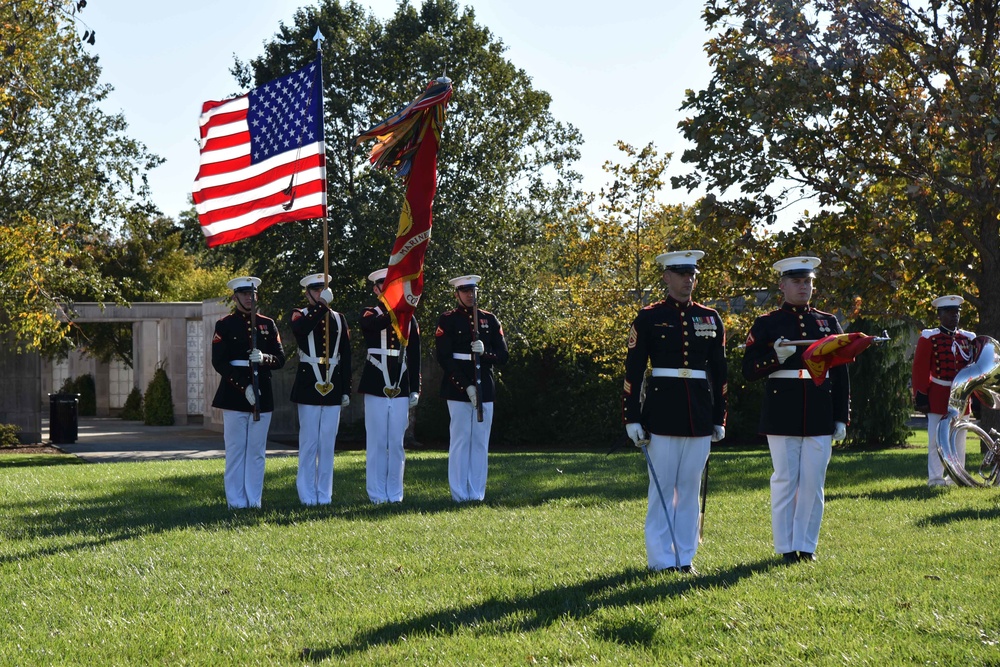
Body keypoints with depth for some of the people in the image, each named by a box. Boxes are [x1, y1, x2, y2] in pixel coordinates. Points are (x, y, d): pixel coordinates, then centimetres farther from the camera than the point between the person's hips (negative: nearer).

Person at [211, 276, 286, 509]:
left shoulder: (267, 324, 11)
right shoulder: (224, 325, 1)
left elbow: (280, 359, 9)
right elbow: (219, 363, -6)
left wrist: (264, 358, -15)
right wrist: (244, 387, -15)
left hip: (262, 395, 3)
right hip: (234, 396, -3)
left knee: (257, 450, 5)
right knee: (235, 450, -1)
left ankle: (254, 500, 10)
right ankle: (236, 501, 4)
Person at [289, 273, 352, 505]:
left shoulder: (338, 319, 12)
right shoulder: (300, 315, 3)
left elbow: (346, 357, 11)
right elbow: (301, 329, -23)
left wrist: (346, 390, 6)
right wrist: (322, 305, -24)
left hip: (332, 388, 3)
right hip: (308, 388, -3)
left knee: (328, 443, 5)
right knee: (309, 443, -1)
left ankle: (325, 495, 11)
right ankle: (308, 496, 4)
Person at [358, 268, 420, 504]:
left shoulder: (408, 319, 12)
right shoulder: (370, 315, 3)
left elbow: (414, 358, 12)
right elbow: (378, 324, -24)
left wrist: (415, 389, 8)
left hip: (401, 389, 3)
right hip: (376, 388, -3)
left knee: (396, 444, 5)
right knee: (377, 443, 0)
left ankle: (395, 494, 11)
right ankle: (377, 495, 5)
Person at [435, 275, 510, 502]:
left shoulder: (490, 320, 13)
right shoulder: (447, 320, 2)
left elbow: (503, 356, 9)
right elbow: (444, 358, -6)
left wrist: (484, 353, -13)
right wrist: (466, 386, -13)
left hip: (485, 390, 4)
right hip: (457, 389, -3)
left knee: (481, 443, 4)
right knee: (460, 440, -3)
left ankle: (477, 494, 8)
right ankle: (459, 494, 1)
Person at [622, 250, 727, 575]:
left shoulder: (710, 319, 10)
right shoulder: (649, 318, -1)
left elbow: (718, 371, 13)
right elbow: (633, 370, -3)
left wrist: (719, 419, 10)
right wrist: (632, 417, -8)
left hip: (700, 413, 4)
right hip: (662, 411, -3)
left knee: (690, 486, 7)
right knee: (662, 486, -1)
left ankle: (685, 557, 13)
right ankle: (661, 558, 6)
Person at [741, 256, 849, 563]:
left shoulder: (829, 323, 11)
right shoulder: (766, 324, 3)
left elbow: (840, 373, 11)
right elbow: (749, 371, -1)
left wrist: (841, 418, 6)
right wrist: (777, 358, -19)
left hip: (820, 416, 2)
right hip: (782, 415, -2)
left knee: (813, 482, 2)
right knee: (785, 480, 1)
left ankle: (806, 545, 11)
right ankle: (786, 547, 8)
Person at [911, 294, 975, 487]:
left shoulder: (968, 339, 11)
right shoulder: (928, 338, -2)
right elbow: (920, 370, -6)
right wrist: (921, 397, -11)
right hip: (938, 395, -4)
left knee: (959, 438, 7)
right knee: (936, 438, -3)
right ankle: (935, 477, 1)